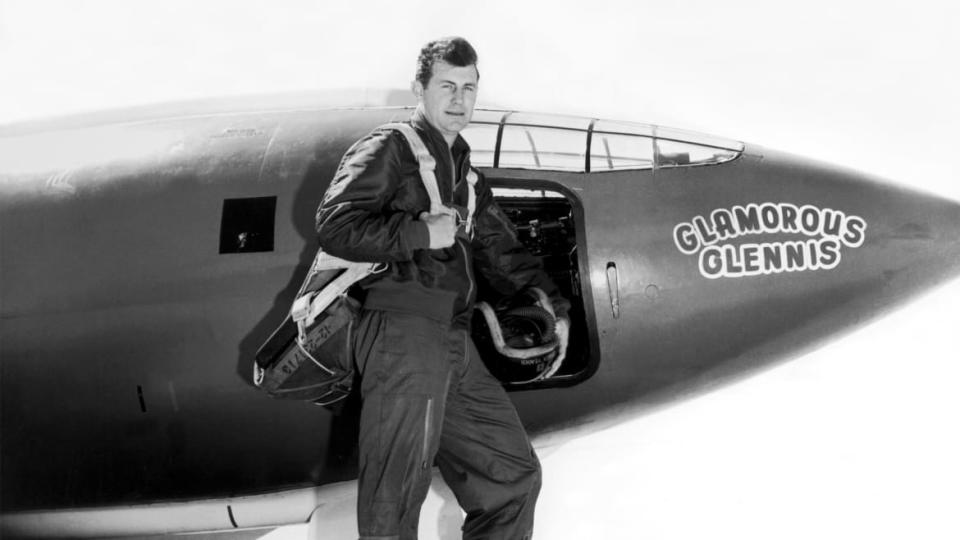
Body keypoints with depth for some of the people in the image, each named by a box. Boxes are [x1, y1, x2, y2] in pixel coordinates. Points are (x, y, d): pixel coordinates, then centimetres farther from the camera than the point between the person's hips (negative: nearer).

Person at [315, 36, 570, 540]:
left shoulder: (463, 171, 27)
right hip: (401, 328, -8)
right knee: (395, 498, -11)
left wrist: (551, 304, 15)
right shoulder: (388, 149, 2)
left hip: (454, 344, 8)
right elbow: (335, 226, -10)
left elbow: (501, 252, 28)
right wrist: (421, 233, -11)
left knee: (514, 474, 10)